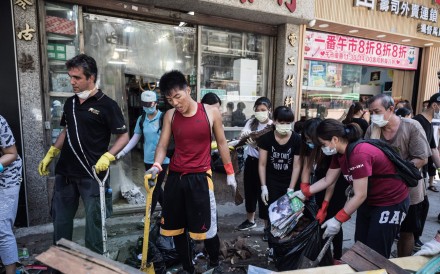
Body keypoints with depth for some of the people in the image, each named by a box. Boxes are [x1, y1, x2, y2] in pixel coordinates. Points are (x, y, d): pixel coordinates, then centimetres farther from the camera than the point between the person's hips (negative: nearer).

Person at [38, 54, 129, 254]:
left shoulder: (107, 105, -11)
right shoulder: (70, 102, 9)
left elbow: (124, 136, -10)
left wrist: (107, 157, -23)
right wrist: (49, 155, 17)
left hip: (91, 174, -6)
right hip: (65, 171, 7)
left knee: (93, 220, 7)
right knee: (60, 218, 18)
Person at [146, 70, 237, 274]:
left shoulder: (211, 112, -3)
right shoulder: (170, 116, 3)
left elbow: (221, 143, 5)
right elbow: (162, 145, 3)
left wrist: (230, 173, 7)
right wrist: (156, 166, -17)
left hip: (200, 177, -3)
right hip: (174, 177, 4)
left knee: (206, 228, 2)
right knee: (176, 228, 13)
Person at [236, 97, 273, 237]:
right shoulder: (251, 122, 3)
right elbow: (242, 135, -10)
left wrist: (256, 145, -31)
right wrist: (244, 134, -32)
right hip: (250, 161, 5)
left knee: (263, 193, 2)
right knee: (249, 191, 17)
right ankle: (250, 220, 38)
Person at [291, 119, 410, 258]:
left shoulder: (359, 155, -31)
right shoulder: (340, 154, -3)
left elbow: (360, 195, -28)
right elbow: (327, 180, 6)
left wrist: (338, 220, -24)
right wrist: (304, 192, 1)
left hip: (391, 202, -8)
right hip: (369, 201, 8)